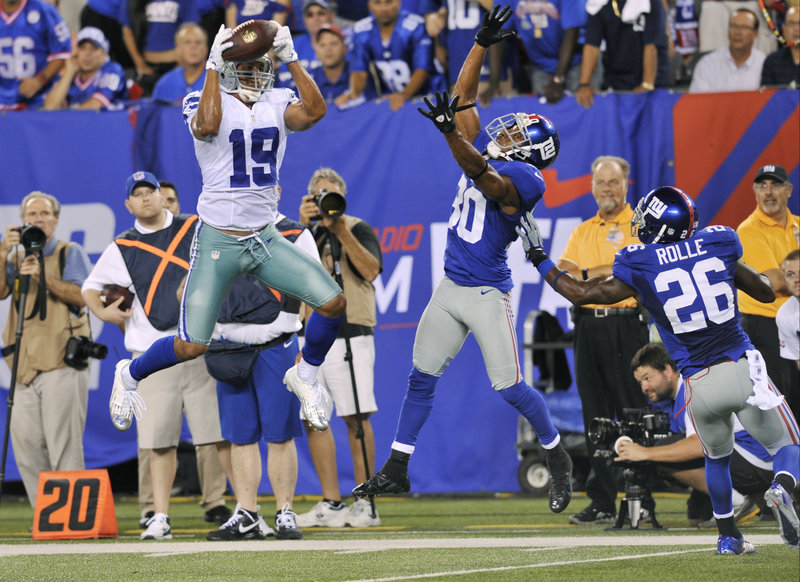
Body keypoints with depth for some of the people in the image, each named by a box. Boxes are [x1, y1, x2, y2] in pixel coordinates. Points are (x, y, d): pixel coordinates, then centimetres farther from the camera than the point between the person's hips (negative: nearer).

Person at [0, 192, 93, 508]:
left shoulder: (71, 253, 8)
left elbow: (81, 295, -6)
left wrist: (43, 276, -16)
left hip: (62, 360, -5)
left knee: (63, 443, -11)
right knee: (26, 442, -1)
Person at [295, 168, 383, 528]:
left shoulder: (358, 229, 5)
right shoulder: (306, 232, 17)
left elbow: (371, 270, -11)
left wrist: (341, 231, -15)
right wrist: (303, 225, -10)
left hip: (348, 334, -5)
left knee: (355, 417, -7)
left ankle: (364, 504, -3)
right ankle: (331, 504, 8)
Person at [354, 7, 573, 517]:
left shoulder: (522, 180, -16)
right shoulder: (487, 153, 6)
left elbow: (481, 174, -35)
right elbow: (464, 100, 11)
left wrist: (449, 130, -50)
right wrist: (481, 45, 4)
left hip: (487, 294, -8)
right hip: (451, 288, 8)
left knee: (510, 387, -5)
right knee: (421, 378, 8)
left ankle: (558, 456, 17)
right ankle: (397, 470, 14)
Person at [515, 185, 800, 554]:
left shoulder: (639, 268, 0)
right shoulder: (717, 245, 5)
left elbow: (581, 293, 10)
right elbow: (766, 292, 17)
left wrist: (538, 259, 22)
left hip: (700, 385, 1)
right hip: (744, 370, 0)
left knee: (717, 457, 28)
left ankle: (728, 535, 27)